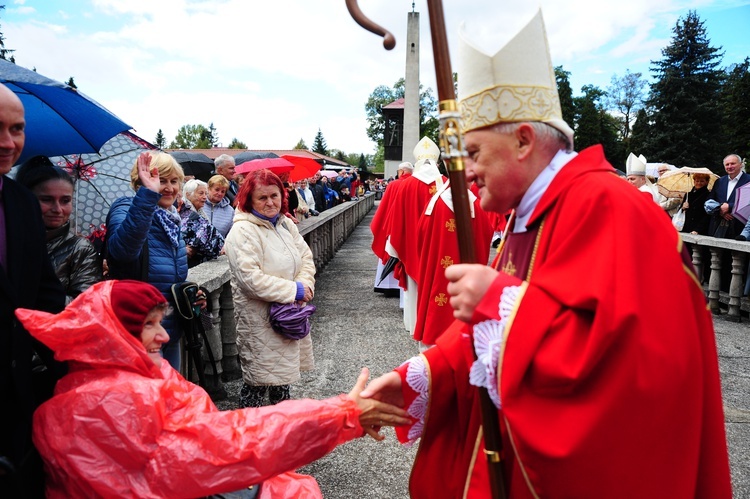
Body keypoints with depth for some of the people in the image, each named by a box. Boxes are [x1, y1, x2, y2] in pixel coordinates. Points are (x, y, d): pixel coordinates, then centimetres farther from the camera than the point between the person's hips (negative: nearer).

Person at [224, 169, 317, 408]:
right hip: (259, 317, -8)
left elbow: (306, 257, 8)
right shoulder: (243, 231, -18)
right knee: (260, 375, 2)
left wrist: (305, 285, -12)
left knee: (283, 367, 22)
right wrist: (294, 290, -22)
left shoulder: (286, 223, 7)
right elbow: (249, 277, -27)